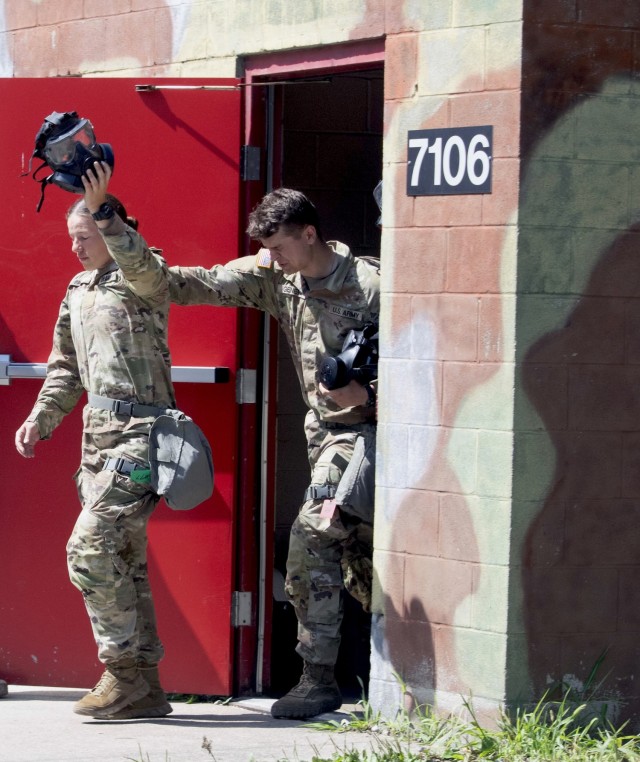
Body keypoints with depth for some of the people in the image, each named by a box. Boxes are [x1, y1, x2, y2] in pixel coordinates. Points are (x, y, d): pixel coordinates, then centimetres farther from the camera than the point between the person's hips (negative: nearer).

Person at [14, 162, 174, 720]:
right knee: (122, 559, 8)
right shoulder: (78, 291, 17)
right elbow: (66, 367, 24)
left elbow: (138, 265, -31)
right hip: (98, 436, 9)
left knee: (90, 548, -16)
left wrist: (101, 208, -38)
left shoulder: (145, 279, -6)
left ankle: (124, 673, -10)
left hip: (138, 433, -9)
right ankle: (143, 688, 11)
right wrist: (41, 418, 14)